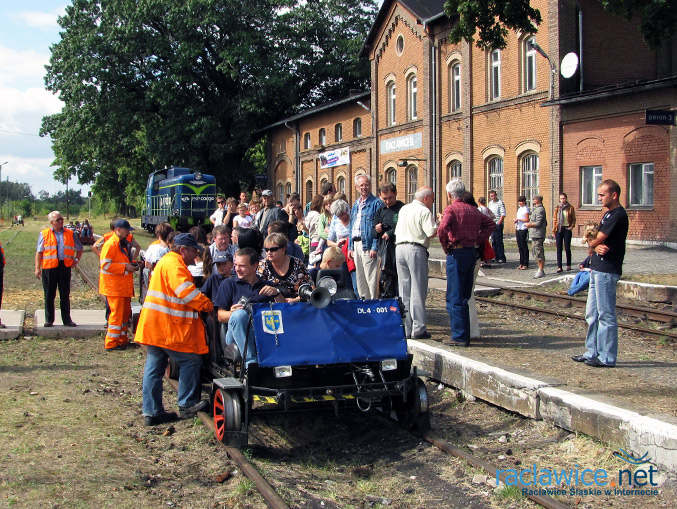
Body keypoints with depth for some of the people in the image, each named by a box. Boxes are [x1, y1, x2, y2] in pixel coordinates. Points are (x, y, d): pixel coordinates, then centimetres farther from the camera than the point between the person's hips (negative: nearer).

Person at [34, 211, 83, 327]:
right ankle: (49, 320, 13)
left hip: (65, 266, 1)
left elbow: (79, 248, 23)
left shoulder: (70, 234, 10)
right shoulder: (44, 234, 6)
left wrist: (76, 260, 9)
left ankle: (67, 319, 11)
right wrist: (37, 268, -2)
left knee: (65, 295, 5)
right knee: (49, 295, 4)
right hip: (49, 267, -1)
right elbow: (39, 252, 5)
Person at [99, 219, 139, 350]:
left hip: (125, 285, 10)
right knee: (117, 313, -8)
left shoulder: (124, 243, 17)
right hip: (114, 286, -10)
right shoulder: (110, 244, -14)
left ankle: (122, 339, 24)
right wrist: (125, 267, -22)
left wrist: (131, 265, 11)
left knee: (126, 312, 14)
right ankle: (111, 343, -1)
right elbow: (105, 264, -22)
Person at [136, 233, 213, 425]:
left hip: (155, 326, 11)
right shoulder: (174, 264, -12)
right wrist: (208, 305, -15)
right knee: (191, 361, -2)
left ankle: (152, 412, 12)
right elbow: (186, 291, -22)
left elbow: (184, 291, 26)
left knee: (154, 368, 9)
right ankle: (187, 404, 5)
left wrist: (203, 304, 16)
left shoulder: (166, 262, 23)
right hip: (167, 326, -11)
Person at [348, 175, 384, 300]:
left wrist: (374, 247, -18)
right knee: (360, 278, 12)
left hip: (368, 246, -8)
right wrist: (350, 247, 15)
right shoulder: (355, 204, 17)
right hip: (356, 245, 8)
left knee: (371, 278, -7)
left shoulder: (376, 203, -7)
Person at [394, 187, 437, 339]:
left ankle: (405, 328, 13)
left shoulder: (403, 209, 17)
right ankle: (418, 329, -4)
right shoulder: (424, 211, -6)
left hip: (399, 248, 7)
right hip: (416, 249, -7)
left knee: (404, 291, 11)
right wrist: (440, 224, 3)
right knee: (418, 291, -3)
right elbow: (431, 233, -15)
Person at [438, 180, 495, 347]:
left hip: (457, 253, -7)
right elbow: (491, 224, 16)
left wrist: (445, 247, -11)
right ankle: (465, 335, 20)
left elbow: (442, 228, -25)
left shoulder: (451, 209, -9)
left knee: (454, 298, -1)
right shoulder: (473, 210, 11)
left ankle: (459, 336, -2)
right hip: (472, 252, 7)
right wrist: (478, 240, 10)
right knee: (464, 297, 15)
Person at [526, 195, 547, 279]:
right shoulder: (536, 209, 18)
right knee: (536, 253, 14)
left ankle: (541, 271, -6)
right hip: (534, 234, 11)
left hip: (538, 235, -11)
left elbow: (538, 223, -21)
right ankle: (540, 270, 20)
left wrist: (529, 224, -6)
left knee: (539, 253, -9)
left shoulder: (540, 210, -14)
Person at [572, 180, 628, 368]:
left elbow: (595, 241, -18)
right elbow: (595, 242, 14)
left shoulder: (618, 215, -15)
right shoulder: (608, 214, 18)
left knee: (606, 315, -5)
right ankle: (592, 352, 23)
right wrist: (597, 247, -9)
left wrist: (592, 242, 5)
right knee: (592, 314, 14)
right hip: (597, 269, 10)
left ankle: (607, 357, 1)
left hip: (607, 271, -10)